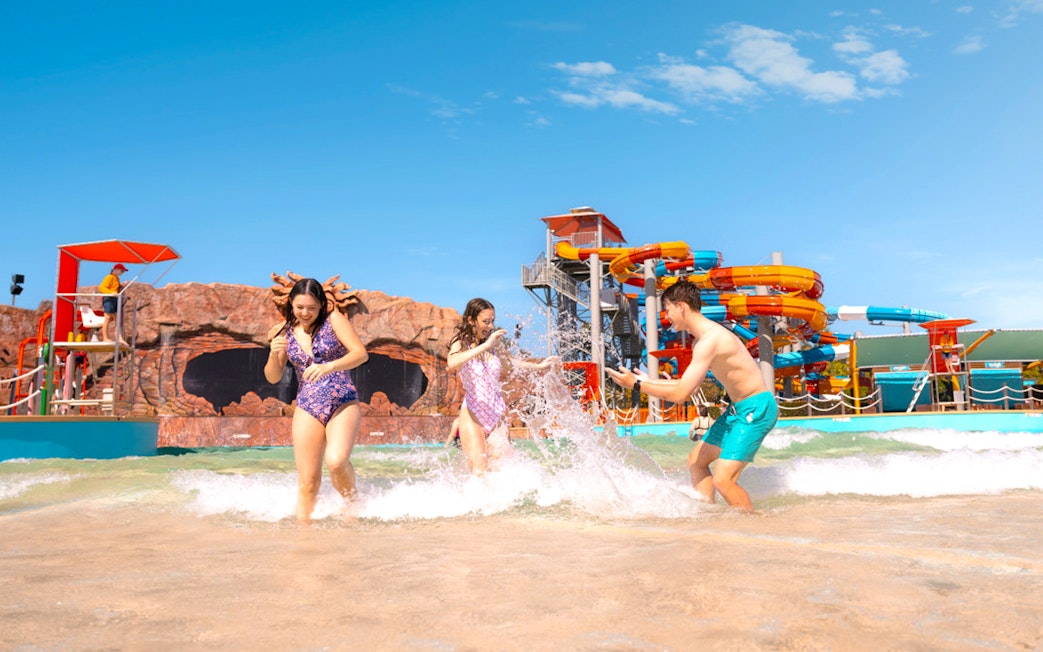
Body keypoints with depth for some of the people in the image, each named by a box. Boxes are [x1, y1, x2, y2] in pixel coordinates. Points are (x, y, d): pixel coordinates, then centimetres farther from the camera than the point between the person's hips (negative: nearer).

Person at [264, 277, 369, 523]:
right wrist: (274, 354, -12)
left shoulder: (333, 320, -2)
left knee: (336, 461, -25)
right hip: (307, 409, 3)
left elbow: (361, 353, -11)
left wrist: (328, 367, -26)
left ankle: (351, 500, 3)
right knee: (307, 480, -3)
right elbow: (273, 378, 9)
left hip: (343, 404, -3)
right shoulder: (285, 332, 8)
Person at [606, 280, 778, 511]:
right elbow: (687, 384, 19)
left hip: (756, 409, -11)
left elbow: (681, 394, -26)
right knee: (696, 460, 16)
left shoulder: (709, 340, -23)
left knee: (723, 479, -17)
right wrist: (649, 381, 21)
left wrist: (636, 384, -19)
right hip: (739, 408, 11)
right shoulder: (701, 339, 9)